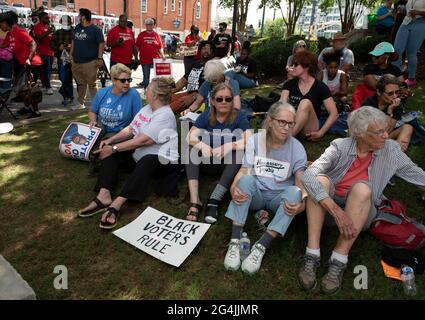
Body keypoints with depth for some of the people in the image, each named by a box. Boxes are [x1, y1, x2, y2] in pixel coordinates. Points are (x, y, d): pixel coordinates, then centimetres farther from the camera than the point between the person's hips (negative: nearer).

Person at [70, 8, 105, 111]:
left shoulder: (95, 29, -6)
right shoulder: (77, 27, 14)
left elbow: (101, 43, -9)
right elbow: (73, 41, 20)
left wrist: (100, 58, -16)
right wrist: (71, 54, 14)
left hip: (90, 62, -7)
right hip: (76, 61, 7)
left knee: (92, 84, -5)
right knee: (80, 83, 14)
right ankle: (80, 103, 23)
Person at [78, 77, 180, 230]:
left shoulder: (165, 115, -17)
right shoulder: (146, 109, 11)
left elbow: (142, 141, -23)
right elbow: (130, 129, 14)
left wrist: (114, 148, -20)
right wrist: (110, 140, -1)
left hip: (161, 160, -9)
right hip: (138, 154, 9)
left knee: (146, 162, -40)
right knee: (110, 152, -8)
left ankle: (115, 206, -45)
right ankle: (104, 196, -24)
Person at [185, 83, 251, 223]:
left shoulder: (239, 117, -7)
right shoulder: (206, 115, -1)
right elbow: (190, 136, -12)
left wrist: (229, 146, -41)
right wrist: (201, 145, -34)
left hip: (228, 163, -2)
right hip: (208, 161, 2)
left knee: (239, 155, -32)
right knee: (192, 149, -24)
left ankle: (214, 201, -37)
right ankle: (195, 201, -34)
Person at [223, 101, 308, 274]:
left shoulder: (297, 148, -7)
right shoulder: (255, 140, -5)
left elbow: (301, 181, -12)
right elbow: (243, 171, -11)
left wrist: (302, 203, -34)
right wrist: (233, 188, -33)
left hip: (279, 198, 0)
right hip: (255, 195, 0)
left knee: (294, 192, -32)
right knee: (247, 179, -31)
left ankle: (261, 246, -32)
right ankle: (234, 241, -31)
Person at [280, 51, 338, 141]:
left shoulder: (320, 87, -4)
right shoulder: (290, 84, 6)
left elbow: (334, 114, -6)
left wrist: (320, 133, -13)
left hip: (309, 130, -3)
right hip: (291, 126, 3)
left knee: (305, 103, -29)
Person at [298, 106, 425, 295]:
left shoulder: (390, 150, -4)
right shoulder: (341, 147, -13)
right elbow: (308, 176, -28)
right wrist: (336, 211, -37)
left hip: (361, 212, 1)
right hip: (328, 206, -1)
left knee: (362, 188, -31)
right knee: (320, 179, -30)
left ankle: (339, 261, -31)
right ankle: (312, 255, -34)